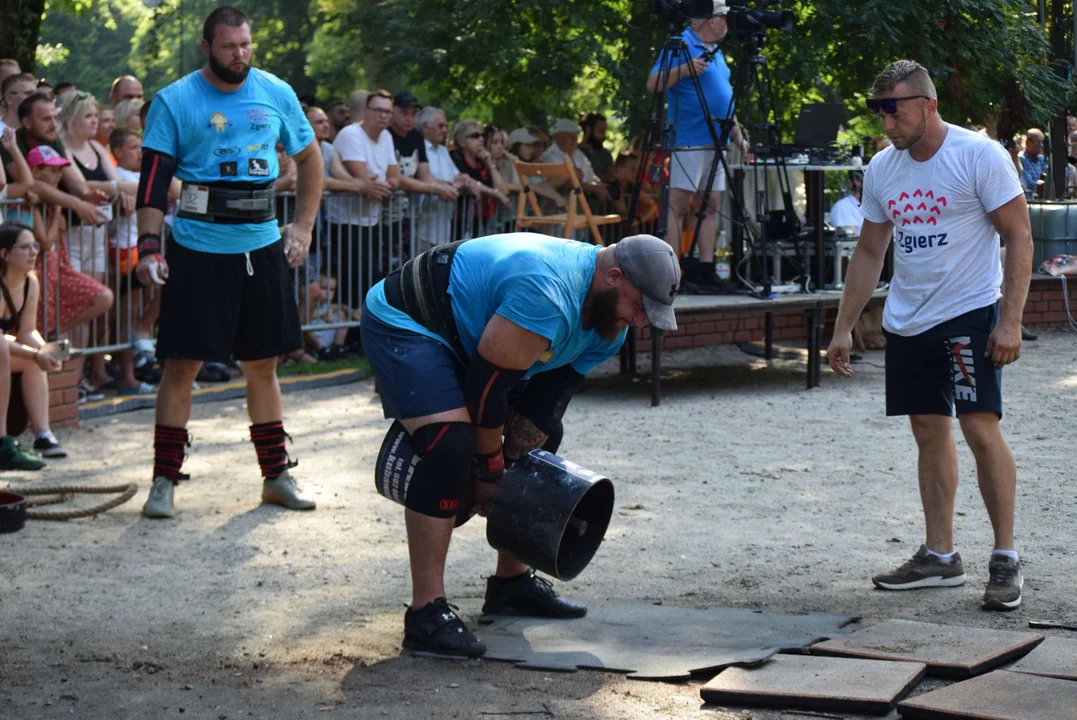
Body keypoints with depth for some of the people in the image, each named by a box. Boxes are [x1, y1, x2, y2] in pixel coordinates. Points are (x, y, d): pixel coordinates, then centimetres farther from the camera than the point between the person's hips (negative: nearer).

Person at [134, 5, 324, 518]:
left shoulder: (276, 94, 5)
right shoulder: (174, 102, -5)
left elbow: (310, 159, 17)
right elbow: (154, 178, -9)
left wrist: (303, 226, 9)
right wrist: (149, 245, -19)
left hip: (261, 246, 4)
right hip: (197, 249, -3)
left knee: (263, 364, 11)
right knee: (182, 364, -4)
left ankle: (276, 476, 21)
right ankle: (163, 481, 4)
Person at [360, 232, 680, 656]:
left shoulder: (608, 327, -2)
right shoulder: (546, 296, -34)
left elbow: (546, 398, -2)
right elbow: (487, 383, -29)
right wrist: (489, 468, -17)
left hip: (457, 334, 10)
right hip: (402, 325, -10)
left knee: (541, 436, 11)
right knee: (452, 446, -27)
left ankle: (511, 584, 20)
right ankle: (426, 614, -24)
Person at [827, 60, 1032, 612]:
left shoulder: (979, 156, -10)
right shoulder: (881, 169, 8)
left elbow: (1019, 239, -10)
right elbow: (869, 253, 17)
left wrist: (1010, 321, -17)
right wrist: (844, 329, 13)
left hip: (970, 313, -6)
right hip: (906, 320, 6)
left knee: (980, 427, -13)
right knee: (929, 432, 9)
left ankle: (1005, 558, -5)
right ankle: (939, 556, 16)